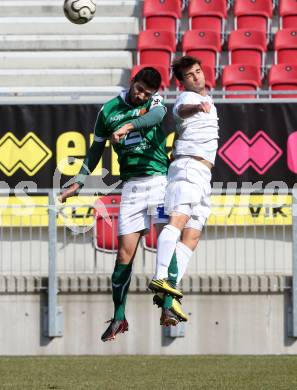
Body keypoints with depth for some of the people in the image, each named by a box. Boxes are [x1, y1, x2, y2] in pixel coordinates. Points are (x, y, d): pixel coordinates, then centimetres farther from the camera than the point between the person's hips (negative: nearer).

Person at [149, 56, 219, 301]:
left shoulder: (206, 98, 24)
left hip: (202, 174, 10)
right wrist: (197, 107, -51)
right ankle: (160, 278, -39)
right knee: (178, 221, -25)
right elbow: (182, 109, -33)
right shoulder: (188, 97, -6)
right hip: (188, 167, -10)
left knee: (193, 234, 3)